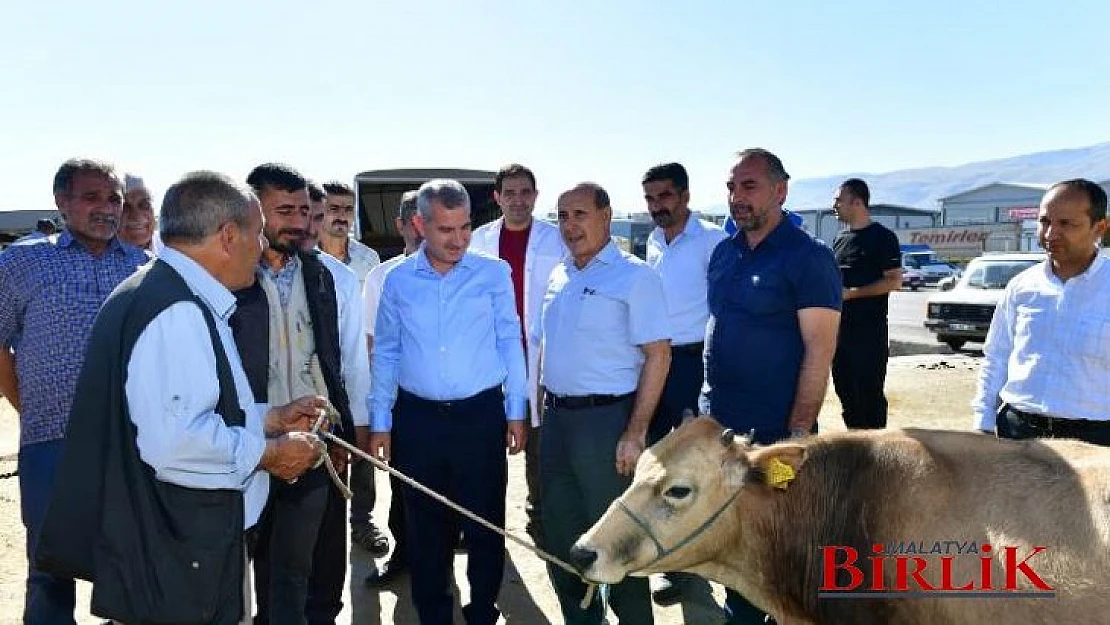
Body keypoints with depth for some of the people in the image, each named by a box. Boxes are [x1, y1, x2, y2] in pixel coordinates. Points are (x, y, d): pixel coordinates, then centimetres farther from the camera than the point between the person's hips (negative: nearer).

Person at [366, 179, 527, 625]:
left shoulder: (494, 273, -2)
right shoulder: (398, 280, 2)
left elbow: (510, 343, 1)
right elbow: (386, 355, 7)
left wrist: (516, 412, 0)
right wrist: (380, 423, 6)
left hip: (481, 416, -1)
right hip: (417, 419, 2)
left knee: (485, 525, 7)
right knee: (425, 527, 13)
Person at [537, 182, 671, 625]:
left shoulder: (633, 276, -10)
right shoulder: (559, 277, 12)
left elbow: (658, 354, -15)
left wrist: (635, 432, -19)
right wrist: (542, 411, 12)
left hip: (606, 419, -7)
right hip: (556, 418, 7)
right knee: (559, 534, 17)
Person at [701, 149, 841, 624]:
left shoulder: (808, 257, -12)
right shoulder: (724, 252, 9)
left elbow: (819, 351, -15)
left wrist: (799, 432, -18)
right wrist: (710, 401, 13)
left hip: (774, 430, -6)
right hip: (717, 423, 6)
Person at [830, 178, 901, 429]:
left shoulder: (882, 237, -6)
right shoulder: (841, 238, 15)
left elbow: (894, 281, -12)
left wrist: (851, 293, -17)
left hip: (870, 330, -7)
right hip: (840, 327, 7)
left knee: (870, 393, -3)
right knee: (845, 390, 12)